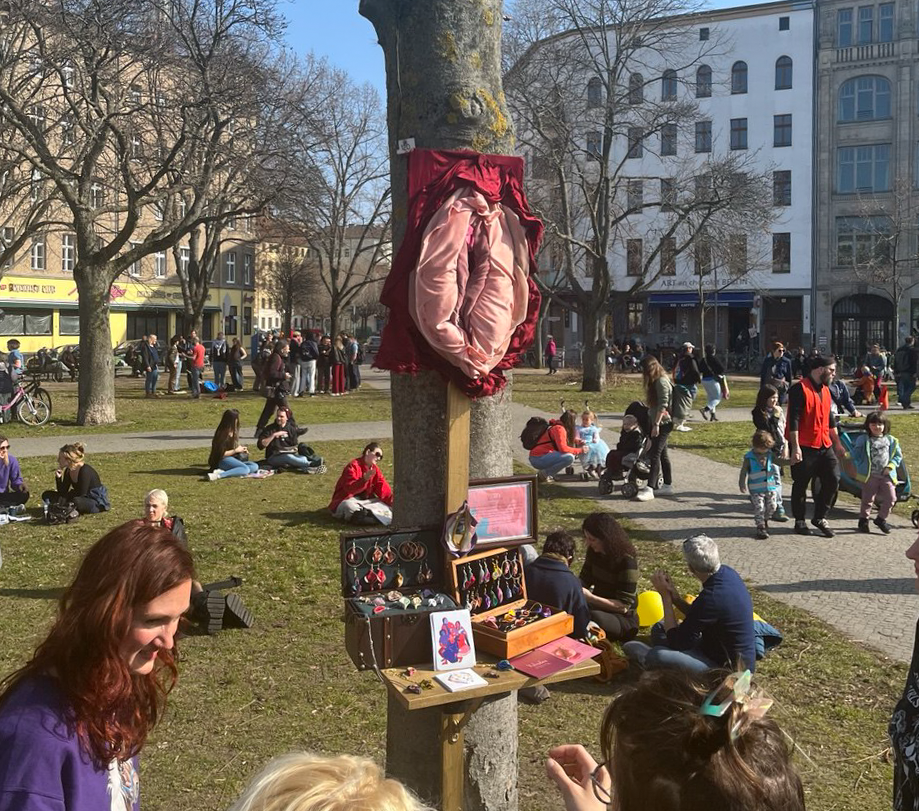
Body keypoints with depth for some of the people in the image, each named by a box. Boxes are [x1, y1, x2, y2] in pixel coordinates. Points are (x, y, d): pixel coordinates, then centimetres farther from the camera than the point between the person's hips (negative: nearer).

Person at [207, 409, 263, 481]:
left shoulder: (233, 432, 14)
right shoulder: (222, 434, -12)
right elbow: (221, 454, -14)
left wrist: (241, 449, 5)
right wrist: (236, 450, -8)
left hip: (234, 460, 9)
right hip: (223, 461, -9)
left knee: (255, 466, -15)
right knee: (246, 469, -32)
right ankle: (218, 475, -39)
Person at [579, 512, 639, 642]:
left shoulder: (627, 561, -22)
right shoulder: (594, 552, -3)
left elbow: (623, 606, -22)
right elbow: (584, 580, 10)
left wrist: (589, 597, -32)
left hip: (624, 619, -5)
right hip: (599, 607, 5)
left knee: (595, 618, -37)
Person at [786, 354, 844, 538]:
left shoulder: (825, 390, 14)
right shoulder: (800, 389, -13)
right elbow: (793, 420, -17)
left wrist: (837, 443, 23)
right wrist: (795, 447, -21)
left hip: (824, 446, 7)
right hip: (804, 447, -7)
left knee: (833, 479, 1)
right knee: (801, 485, 4)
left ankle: (820, 517, 15)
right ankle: (800, 521, 18)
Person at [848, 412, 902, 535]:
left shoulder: (891, 440, 8)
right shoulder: (863, 440, 0)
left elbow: (898, 455, 11)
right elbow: (855, 454, 0)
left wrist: (891, 466, -4)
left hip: (887, 475, 3)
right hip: (870, 475, -3)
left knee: (891, 498, -2)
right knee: (868, 499, 4)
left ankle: (881, 519, 16)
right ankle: (863, 519, 20)